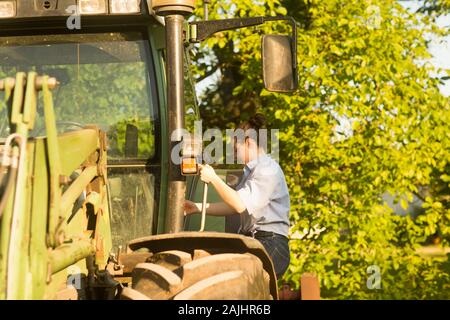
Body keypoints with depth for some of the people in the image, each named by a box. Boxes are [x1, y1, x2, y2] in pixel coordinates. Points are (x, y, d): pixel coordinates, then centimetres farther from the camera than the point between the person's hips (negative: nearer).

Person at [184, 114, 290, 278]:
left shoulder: (268, 169, -9)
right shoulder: (250, 171, 24)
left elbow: (242, 205, -19)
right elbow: (232, 207, 21)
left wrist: (213, 178, -12)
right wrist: (197, 207, 14)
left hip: (270, 247, -9)